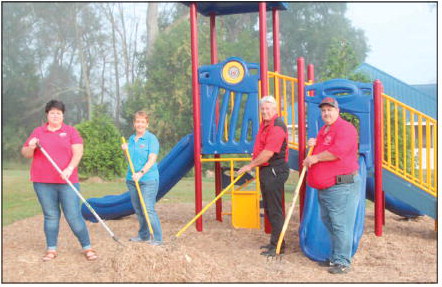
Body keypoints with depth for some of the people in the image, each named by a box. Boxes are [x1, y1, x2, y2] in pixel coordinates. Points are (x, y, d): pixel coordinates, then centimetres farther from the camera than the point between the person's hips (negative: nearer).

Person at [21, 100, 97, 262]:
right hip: (43, 182, 2)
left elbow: (78, 152, -4)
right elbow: (25, 154, 11)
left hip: (67, 181, -2)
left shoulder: (70, 131, 6)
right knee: (50, 216, 7)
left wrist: (70, 169, -19)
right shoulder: (38, 132, 11)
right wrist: (31, 147, -12)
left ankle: (87, 248, 7)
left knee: (74, 216, -3)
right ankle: (51, 249, 18)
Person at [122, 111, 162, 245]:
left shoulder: (151, 138, -7)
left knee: (148, 209, -10)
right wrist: (125, 150, 3)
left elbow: (152, 160, -16)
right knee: (138, 209, 12)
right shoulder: (131, 139, 13)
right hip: (132, 179, 7)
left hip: (148, 180, -7)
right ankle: (143, 235, 24)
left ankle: (157, 238, -3)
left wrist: (141, 173, -27)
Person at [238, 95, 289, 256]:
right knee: (268, 208, 17)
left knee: (274, 209, -5)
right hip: (265, 170, 11)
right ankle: (274, 241, 28)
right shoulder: (264, 125, 14)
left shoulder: (277, 127, -19)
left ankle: (278, 245, 3)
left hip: (275, 171, -11)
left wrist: (250, 166, -16)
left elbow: (268, 153, -25)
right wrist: (253, 165, 14)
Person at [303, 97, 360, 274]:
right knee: (329, 223, 16)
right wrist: (313, 145, 12)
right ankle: (335, 257, 27)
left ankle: (342, 262, 0)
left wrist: (315, 158, -14)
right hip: (324, 187, 11)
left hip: (341, 187, -10)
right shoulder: (323, 130, 21)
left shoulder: (345, 128, -11)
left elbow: (338, 151, -26)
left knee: (340, 225, -7)